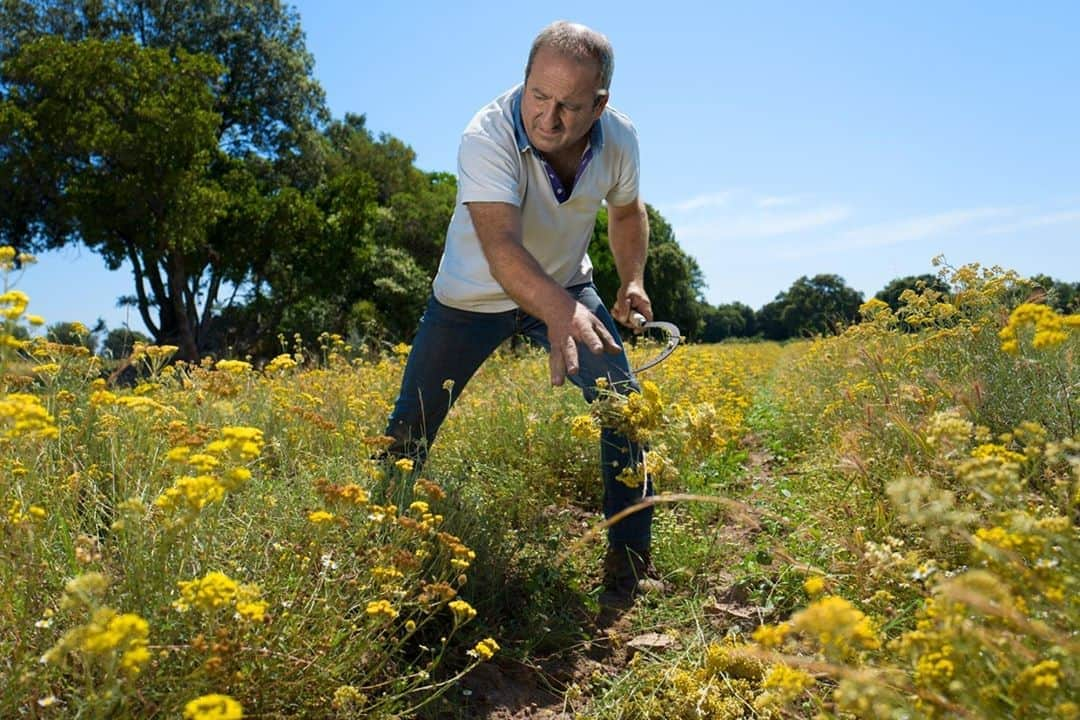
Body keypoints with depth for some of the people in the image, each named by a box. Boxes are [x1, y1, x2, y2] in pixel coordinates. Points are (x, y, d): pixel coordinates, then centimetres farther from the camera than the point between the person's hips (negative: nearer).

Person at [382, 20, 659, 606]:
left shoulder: (619, 139, -15)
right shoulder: (488, 138, -32)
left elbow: (626, 210, 7)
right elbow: (502, 247, -46)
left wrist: (632, 280, -7)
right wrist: (559, 312, -63)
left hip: (566, 287, 3)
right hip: (473, 295, -2)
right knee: (409, 432, 2)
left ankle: (630, 565, 0)